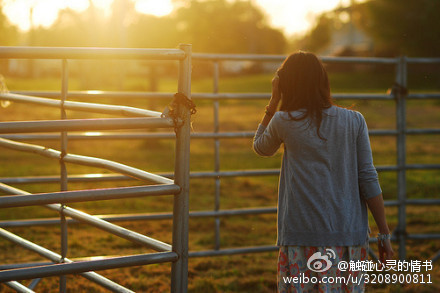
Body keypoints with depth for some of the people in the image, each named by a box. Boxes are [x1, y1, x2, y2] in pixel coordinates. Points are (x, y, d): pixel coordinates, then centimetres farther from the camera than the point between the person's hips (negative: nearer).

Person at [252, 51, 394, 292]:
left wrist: (274, 100, 18)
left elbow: (260, 147, 20)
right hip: (350, 235, 2)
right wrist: (384, 234, 4)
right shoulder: (354, 121, 2)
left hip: (302, 236, -2)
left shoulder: (283, 122, -2)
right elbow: (368, 180, 0)